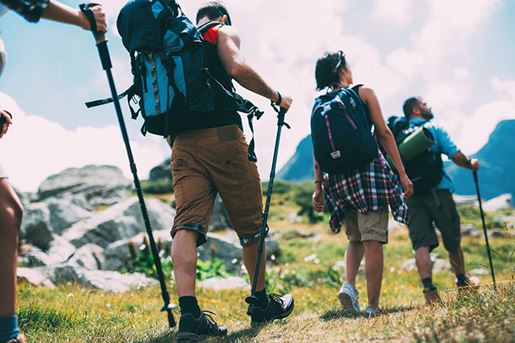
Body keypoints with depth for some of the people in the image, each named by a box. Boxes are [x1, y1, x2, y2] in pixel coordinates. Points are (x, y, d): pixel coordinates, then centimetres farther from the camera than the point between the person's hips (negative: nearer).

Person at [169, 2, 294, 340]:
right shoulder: (224, 32, 10)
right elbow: (238, 67, -12)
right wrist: (275, 96, 0)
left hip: (182, 144, 5)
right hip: (222, 136, -5)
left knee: (187, 223, -8)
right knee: (251, 224, 8)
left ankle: (189, 313, -22)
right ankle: (263, 302, 20)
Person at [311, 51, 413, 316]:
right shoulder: (363, 92, 3)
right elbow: (383, 133, -2)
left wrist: (318, 186, 11)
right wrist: (402, 173, -1)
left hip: (337, 177, 5)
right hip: (368, 170, -5)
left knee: (355, 239, 19)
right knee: (373, 240, -3)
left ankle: (348, 284, -3)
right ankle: (373, 305, -5)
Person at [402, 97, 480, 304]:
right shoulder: (433, 130, 0)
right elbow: (456, 156, -8)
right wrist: (471, 164, 11)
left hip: (411, 194, 3)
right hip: (438, 191, -3)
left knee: (421, 244, -5)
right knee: (453, 240, 15)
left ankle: (428, 289, -20)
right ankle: (462, 281, 32)